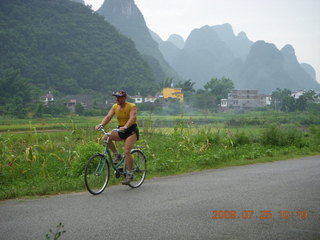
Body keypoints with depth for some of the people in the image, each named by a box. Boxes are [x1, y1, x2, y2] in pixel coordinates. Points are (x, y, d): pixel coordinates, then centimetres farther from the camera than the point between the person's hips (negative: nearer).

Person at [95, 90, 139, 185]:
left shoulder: (132, 106, -13)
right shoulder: (115, 107, 3)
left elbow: (132, 118, -28)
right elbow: (108, 116, -9)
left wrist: (125, 127, -46)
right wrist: (101, 125, -28)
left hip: (131, 131, -6)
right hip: (121, 131, 6)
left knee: (127, 152, -20)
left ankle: (130, 174, -9)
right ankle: (116, 155, 0)